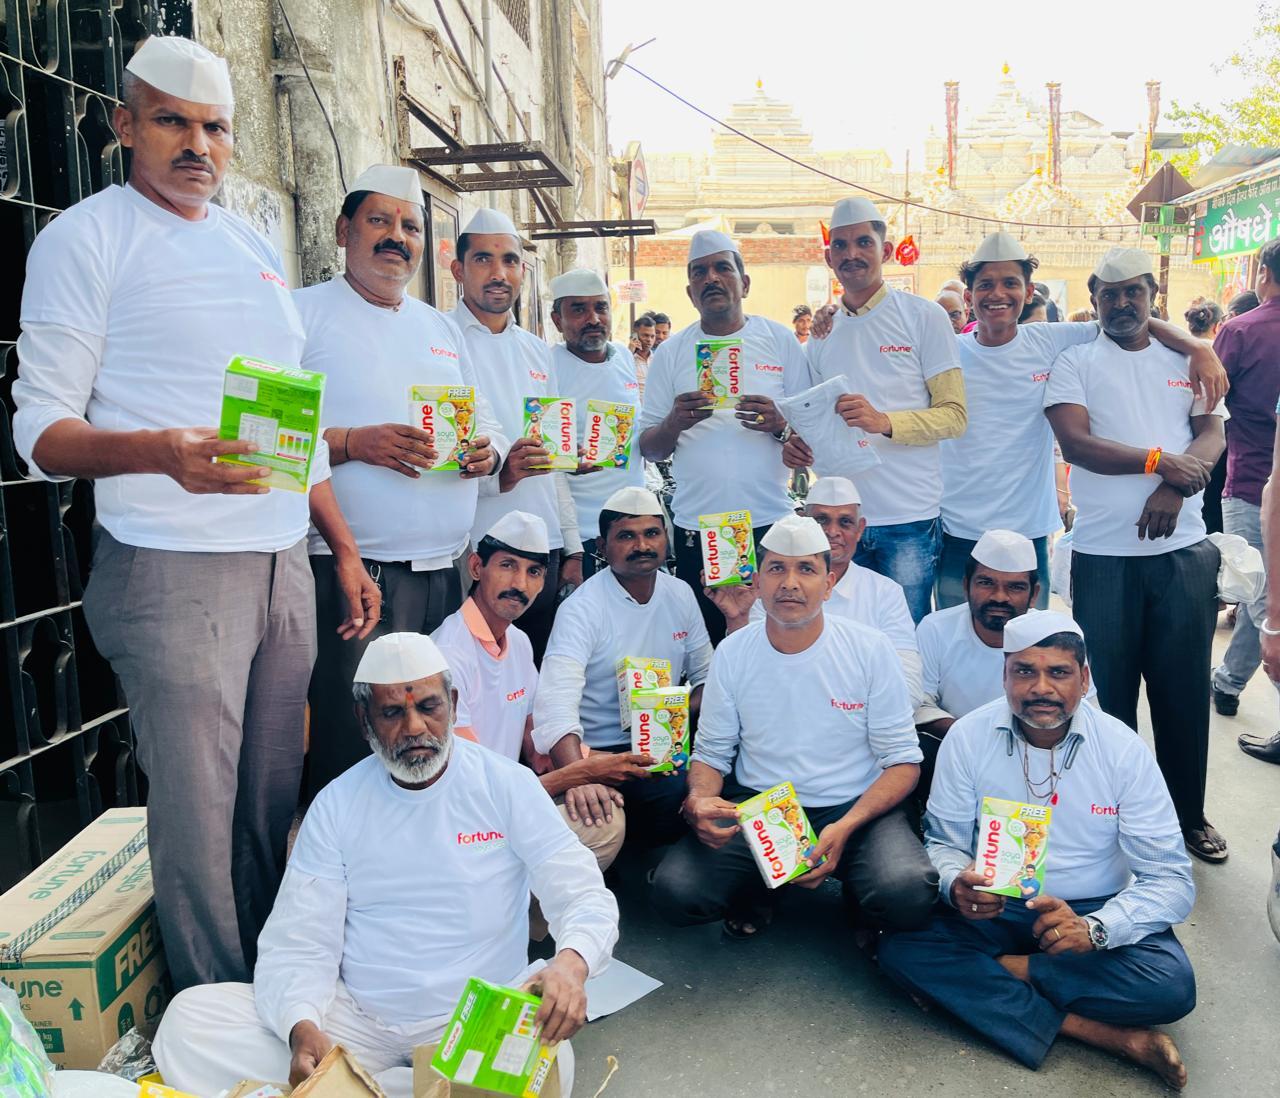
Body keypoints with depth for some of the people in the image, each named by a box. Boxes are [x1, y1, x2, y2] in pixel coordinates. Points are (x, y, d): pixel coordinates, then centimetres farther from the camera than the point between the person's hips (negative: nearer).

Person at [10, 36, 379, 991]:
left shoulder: (257, 249, 18)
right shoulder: (86, 238, -1)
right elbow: (40, 428, -7)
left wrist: (345, 550, 16)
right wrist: (162, 451, -27)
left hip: (284, 564, 6)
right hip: (172, 570, -6)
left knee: (272, 803, 11)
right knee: (199, 815, 0)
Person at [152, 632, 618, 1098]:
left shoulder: (507, 785, -2)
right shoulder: (336, 804, 3)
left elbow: (588, 898, -6)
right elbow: (296, 944, -2)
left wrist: (571, 963, -30)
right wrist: (302, 1028, -24)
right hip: (356, 1019, 1)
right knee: (188, 1017, -16)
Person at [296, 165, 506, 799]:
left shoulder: (441, 329, 22)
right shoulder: (303, 314, 2)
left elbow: (486, 425, 24)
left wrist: (487, 453, 1)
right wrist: (352, 443, -21)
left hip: (448, 572, 6)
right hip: (352, 573, -6)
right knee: (351, 748, -4)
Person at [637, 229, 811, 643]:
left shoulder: (780, 341, 6)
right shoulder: (671, 352, 7)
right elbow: (648, 448, 6)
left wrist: (779, 423, -16)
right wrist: (674, 423, -15)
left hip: (771, 521, 0)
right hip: (695, 527, 1)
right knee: (706, 643, 4)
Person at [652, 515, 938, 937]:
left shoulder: (869, 650, -5)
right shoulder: (732, 653, 1)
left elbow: (903, 760, -3)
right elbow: (711, 754, 7)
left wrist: (845, 827, -20)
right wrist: (699, 802, -18)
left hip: (855, 807, -1)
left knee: (908, 895, -31)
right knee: (675, 892, -23)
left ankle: (857, 898, 7)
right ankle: (757, 890, 11)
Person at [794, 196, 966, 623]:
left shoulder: (923, 316, -1)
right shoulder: (822, 331, 14)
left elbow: (954, 415, -6)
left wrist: (885, 421, -22)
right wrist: (798, 444, -1)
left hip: (908, 519, -4)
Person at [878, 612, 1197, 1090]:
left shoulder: (1124, 750, -11)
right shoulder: (968, 738, -9)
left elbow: (1172, 881, -12)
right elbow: (942, 843, 0)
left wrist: (1093, 929, -31)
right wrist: (956, 885, -26)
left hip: (1092, 913, -1)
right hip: (994, 910, 1)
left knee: (1172, 985, -30)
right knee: (900, 947, -26)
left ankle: (975, 976, -14)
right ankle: (1112, 1036, -24)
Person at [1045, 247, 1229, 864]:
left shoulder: (1185, 362, 13)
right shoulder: (1075, 363, 4)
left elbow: (1213, 435, 2)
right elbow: (1075, 443, -10)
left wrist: (1174, 488, -16)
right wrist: (1162, 461, -12)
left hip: (1183, 550, 2)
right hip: (1103, 553, -2)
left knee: (1185, 687, 8)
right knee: (1108, 691, 6)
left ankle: (1188, 814, 24)